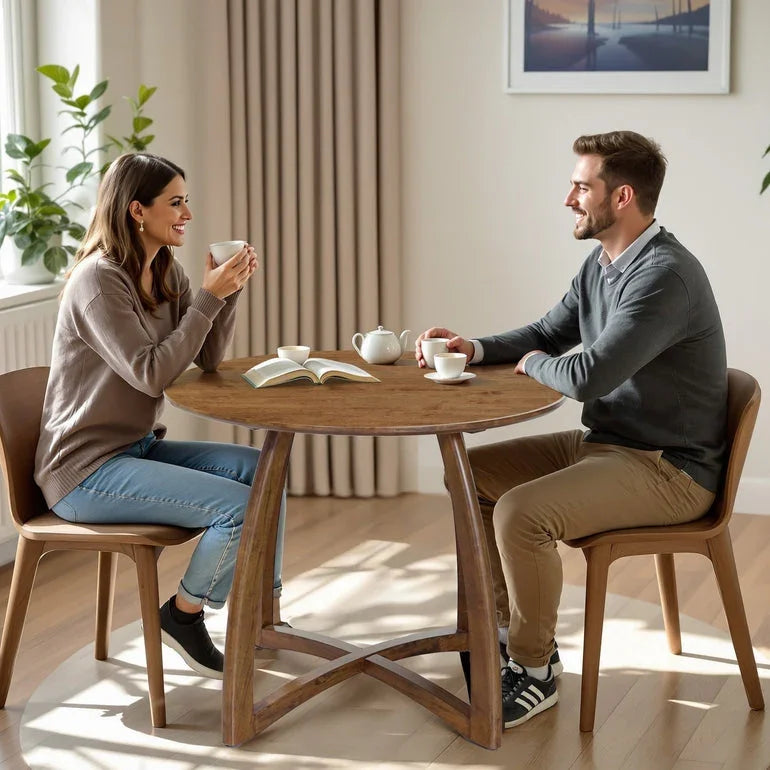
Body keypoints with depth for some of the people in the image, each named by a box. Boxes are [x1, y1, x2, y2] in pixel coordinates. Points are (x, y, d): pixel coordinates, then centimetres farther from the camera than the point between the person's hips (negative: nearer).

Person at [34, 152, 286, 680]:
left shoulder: (164, 272, 8)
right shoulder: (99, 280, -18)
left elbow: (209, 359, 6)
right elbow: (151, 374, -24)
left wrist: (231, 291, -8)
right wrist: (208, 297, -22)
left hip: (137, 447, 9)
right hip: (86, 468, -9)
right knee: (240, 506, -20)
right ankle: (183, 616, 3)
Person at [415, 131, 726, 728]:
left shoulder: (664, 276, -24)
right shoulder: (602, 265, 8)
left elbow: (587, 376, -32)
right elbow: (547, 333, 22)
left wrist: (535, 363, -9)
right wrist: (473, 349, 4)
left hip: (668, 470, -10)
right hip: (604, 443, 10)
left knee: (520, 513, -28)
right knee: (471, 473, 9)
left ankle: (534, 672, -8)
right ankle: (514, 628, 17)